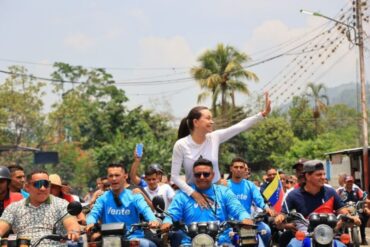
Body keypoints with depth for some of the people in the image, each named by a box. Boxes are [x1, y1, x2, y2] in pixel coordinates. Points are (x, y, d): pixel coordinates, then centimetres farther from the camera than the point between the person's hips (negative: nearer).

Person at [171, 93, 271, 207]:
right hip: (194, 193, -3)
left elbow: (241, 126, -8)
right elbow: (174, 175, -14)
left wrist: (263, 114, -15)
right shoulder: (181, 145, -14)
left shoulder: (215, 137, -5)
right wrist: (193, 193, -25)